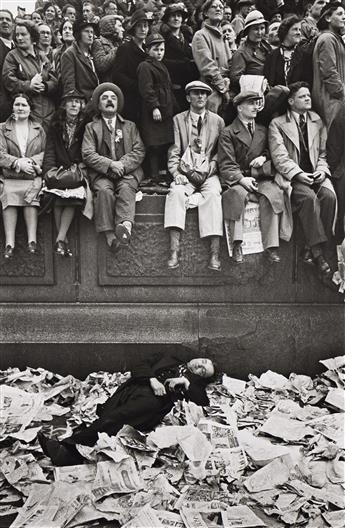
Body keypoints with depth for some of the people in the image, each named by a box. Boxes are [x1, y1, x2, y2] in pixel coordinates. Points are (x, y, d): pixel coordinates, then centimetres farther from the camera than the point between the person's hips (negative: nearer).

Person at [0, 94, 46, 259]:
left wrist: (31, 161, -9)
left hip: (33, 176, 0)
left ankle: (32, 239, -29)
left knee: (31, 194, -29)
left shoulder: (38, 129, 18)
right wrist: (18, 162, -14)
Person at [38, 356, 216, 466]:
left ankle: (69, 447, -35)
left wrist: (185, 382, 0)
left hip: (154, 400, -3)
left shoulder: (195, 383, 27)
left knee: (115, 419, -29)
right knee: (106, 413, -26)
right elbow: (139, 368, 21)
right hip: (134, 389, 4)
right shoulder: (171, 362, 34)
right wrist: (152, 379, 1)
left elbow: (203, 403, 6)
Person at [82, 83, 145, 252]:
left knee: (126, 188, -32)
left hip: (127, 172, 1)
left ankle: (125, 226, -53)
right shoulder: (91, 127, 17)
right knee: (104, 190, -32)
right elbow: (87, 154, 2)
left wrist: (122, 164, -10)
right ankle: (109, 235, -41)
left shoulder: (130, 126, 23)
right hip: (101, 173, -1)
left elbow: (139, 151, 9)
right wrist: (110, 164, -13)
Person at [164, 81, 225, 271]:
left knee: (212, 195, -31)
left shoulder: (217, 121, 13)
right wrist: (176, 173, -11)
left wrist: (209, 169, -6)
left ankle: (214, 252, -37)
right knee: (176, 192, -31)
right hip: (185, 174, 0)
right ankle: (174, 250, -37)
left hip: (209, 174, 0)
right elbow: (174, 152, 5)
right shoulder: (178, 120, 12)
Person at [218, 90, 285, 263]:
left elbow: (271, 151, 27)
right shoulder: (228, 133, 4)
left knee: (273, 192, -30)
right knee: (238, 194, -38)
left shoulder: (263, 130, 20)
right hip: (236, 179, -3)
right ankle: (237, 244, -34)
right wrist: (242, 179, -22)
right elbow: (226, 165, -5)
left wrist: (263, 157, 2)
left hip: (260, 178, 3)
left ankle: (270, 246, -30)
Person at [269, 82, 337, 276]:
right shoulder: (277, 124, 4)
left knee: (329, 196, -28)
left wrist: (322, 169, -4)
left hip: (316, 174, 4)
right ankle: (318, 251, -28)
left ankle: (311, 248, -19)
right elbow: (279, 157, -6)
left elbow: (323, 153, 16)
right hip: (291, 176, -3)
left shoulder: (317, 122, 18)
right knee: (309, 197, -33)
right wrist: (298, 174, -19)